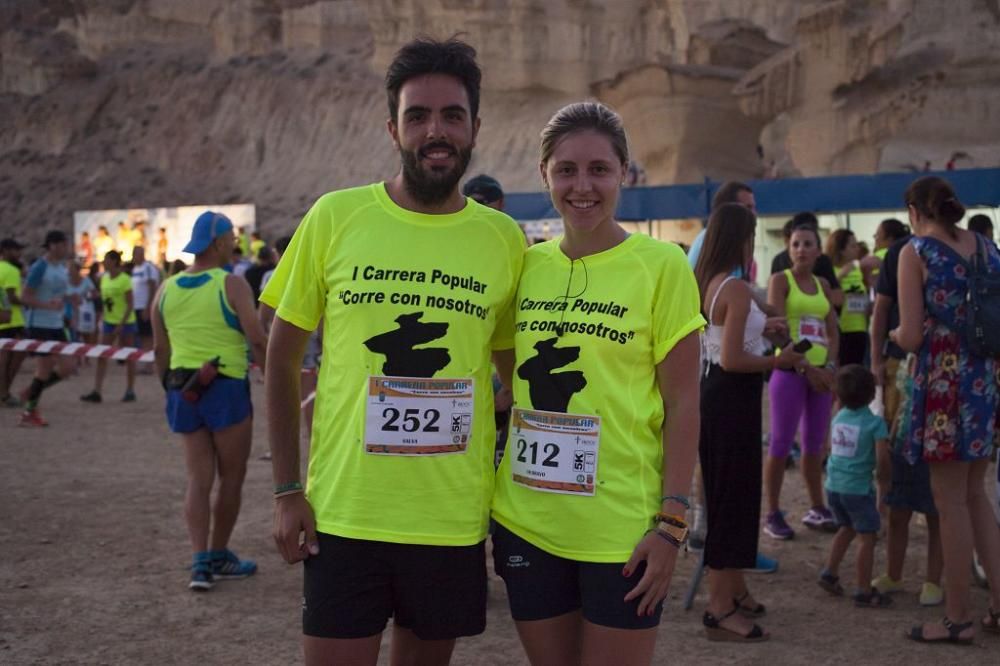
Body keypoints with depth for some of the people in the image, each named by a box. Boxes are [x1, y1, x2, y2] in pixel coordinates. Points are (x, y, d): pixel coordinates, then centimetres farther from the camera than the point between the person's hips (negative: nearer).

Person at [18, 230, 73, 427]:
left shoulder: (63, 267, 10)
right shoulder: (40, 268, -15)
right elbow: (24, 297, -17)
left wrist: (67, 300, 4)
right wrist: (48, 305, -28)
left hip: (56, 326, 8)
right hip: (39, 326, -8)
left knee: (66, 367, 5)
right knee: (45, 369, -4)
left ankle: (31, 393, 24)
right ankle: (29, 414, 11)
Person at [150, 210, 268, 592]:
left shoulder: (165, 289, 7)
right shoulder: (231, 285, -9)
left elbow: (160, 349, 12)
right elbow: (257, 341, -15)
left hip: (183, 392, 5)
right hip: (226, 389, -5)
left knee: (198, 480, 9)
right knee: (231, 478, 10)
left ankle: (200, 561, -1)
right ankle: (219, 557, 19)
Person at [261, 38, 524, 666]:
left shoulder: (503, 238, 0)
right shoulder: (335, 217, -5)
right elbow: (282, 356, 2)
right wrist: (287, 490, -3)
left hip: (455, 519, 2)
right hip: (343, 512, -2)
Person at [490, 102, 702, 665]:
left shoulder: (662, 265, -7)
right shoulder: (528, 265, 6)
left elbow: (683, 404, -7)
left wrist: (673, 523, -12)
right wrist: (498, 504, 11)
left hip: (621, 528, -4)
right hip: (526, 520, 4)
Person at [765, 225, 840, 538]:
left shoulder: (823, 285, 15)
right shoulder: (780, 280, -2)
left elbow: (833, 332, 11)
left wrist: (829, 367, -5)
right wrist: (805, 367, -15)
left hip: (821, 372, 6)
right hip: (790, 369, -5)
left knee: (815, 443, 11)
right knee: (781, 443, -4)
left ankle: (817, 509, 21)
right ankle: (772, 514, 3)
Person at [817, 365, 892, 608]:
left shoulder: (838, 417, 6)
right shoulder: (875, 423, -13)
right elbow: (882, 457, -19)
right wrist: (890, 455, 3)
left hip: (834, 485, 7)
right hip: (858, 488, -7)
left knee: (847, 529, 25)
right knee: (867, 537, 2)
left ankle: (830, 572, 27)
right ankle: (864, 591, 4)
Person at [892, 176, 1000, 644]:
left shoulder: (916, 253, -9)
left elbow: (911, 337, -14)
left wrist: (895, 335, 8)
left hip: (944, 380, -6)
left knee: (950, 500, 2)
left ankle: (959, 618, 11)